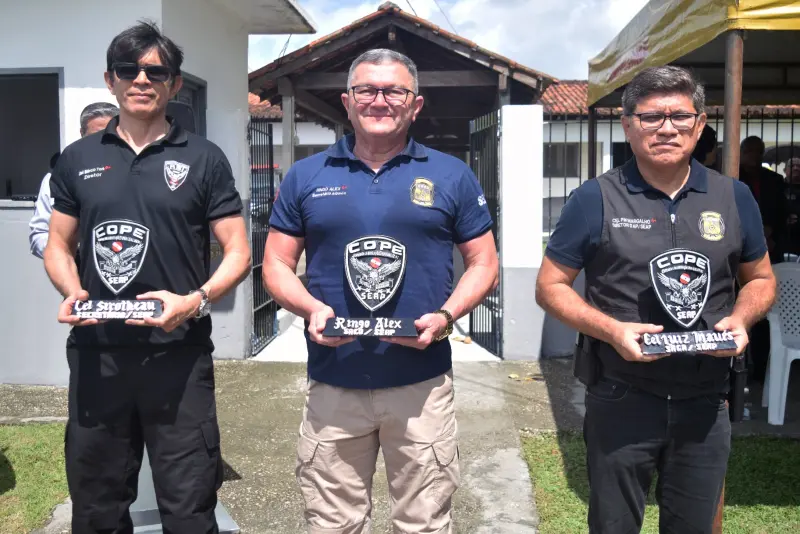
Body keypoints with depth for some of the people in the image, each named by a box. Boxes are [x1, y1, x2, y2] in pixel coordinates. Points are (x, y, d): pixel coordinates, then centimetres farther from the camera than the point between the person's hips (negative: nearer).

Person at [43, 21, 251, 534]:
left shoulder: (204, 159, 2)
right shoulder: (78, 159, 10)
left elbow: (238, 253, 0)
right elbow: (58, 247, 15)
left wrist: (196, 300, -18)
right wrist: (72, 292, -7)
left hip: (179, 353, -3)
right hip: (95, 353, 3)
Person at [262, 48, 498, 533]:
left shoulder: (452, 176, 4)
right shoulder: (305, 177, 7)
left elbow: (484, 264, 6)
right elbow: (277, 265, 9)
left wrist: (446, 316, -12)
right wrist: (312, 309, -12)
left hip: (422, 384, 0)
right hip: (332, 384, 1)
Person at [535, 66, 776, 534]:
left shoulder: (734, 197, 4)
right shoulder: (596, 200, -7)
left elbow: (761, 279, 14)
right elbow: (550, 286, -4)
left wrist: (740, 319, -7)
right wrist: (611, 329, -19)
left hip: (706, 402, 3)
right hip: (621, 401, -3)